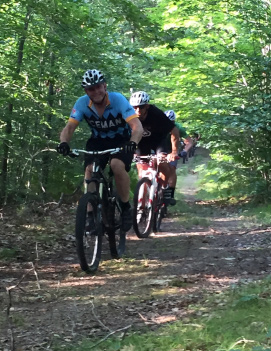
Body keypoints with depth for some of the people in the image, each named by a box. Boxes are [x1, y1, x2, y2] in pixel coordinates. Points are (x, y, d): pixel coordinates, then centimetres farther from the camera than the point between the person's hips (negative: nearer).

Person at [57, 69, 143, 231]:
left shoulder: (118, 100, -26)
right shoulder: (82, 103, -17)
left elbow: (137, 126, -34)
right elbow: (69, 128, -20)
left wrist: (133, 143, -55)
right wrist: (64, 143, -42)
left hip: (122, 141, -3)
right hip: (98, 141, 3)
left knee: (117, 165, -31)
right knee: (90, 169, -22)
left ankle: (126, 207, -12)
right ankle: (91, 215, -12)